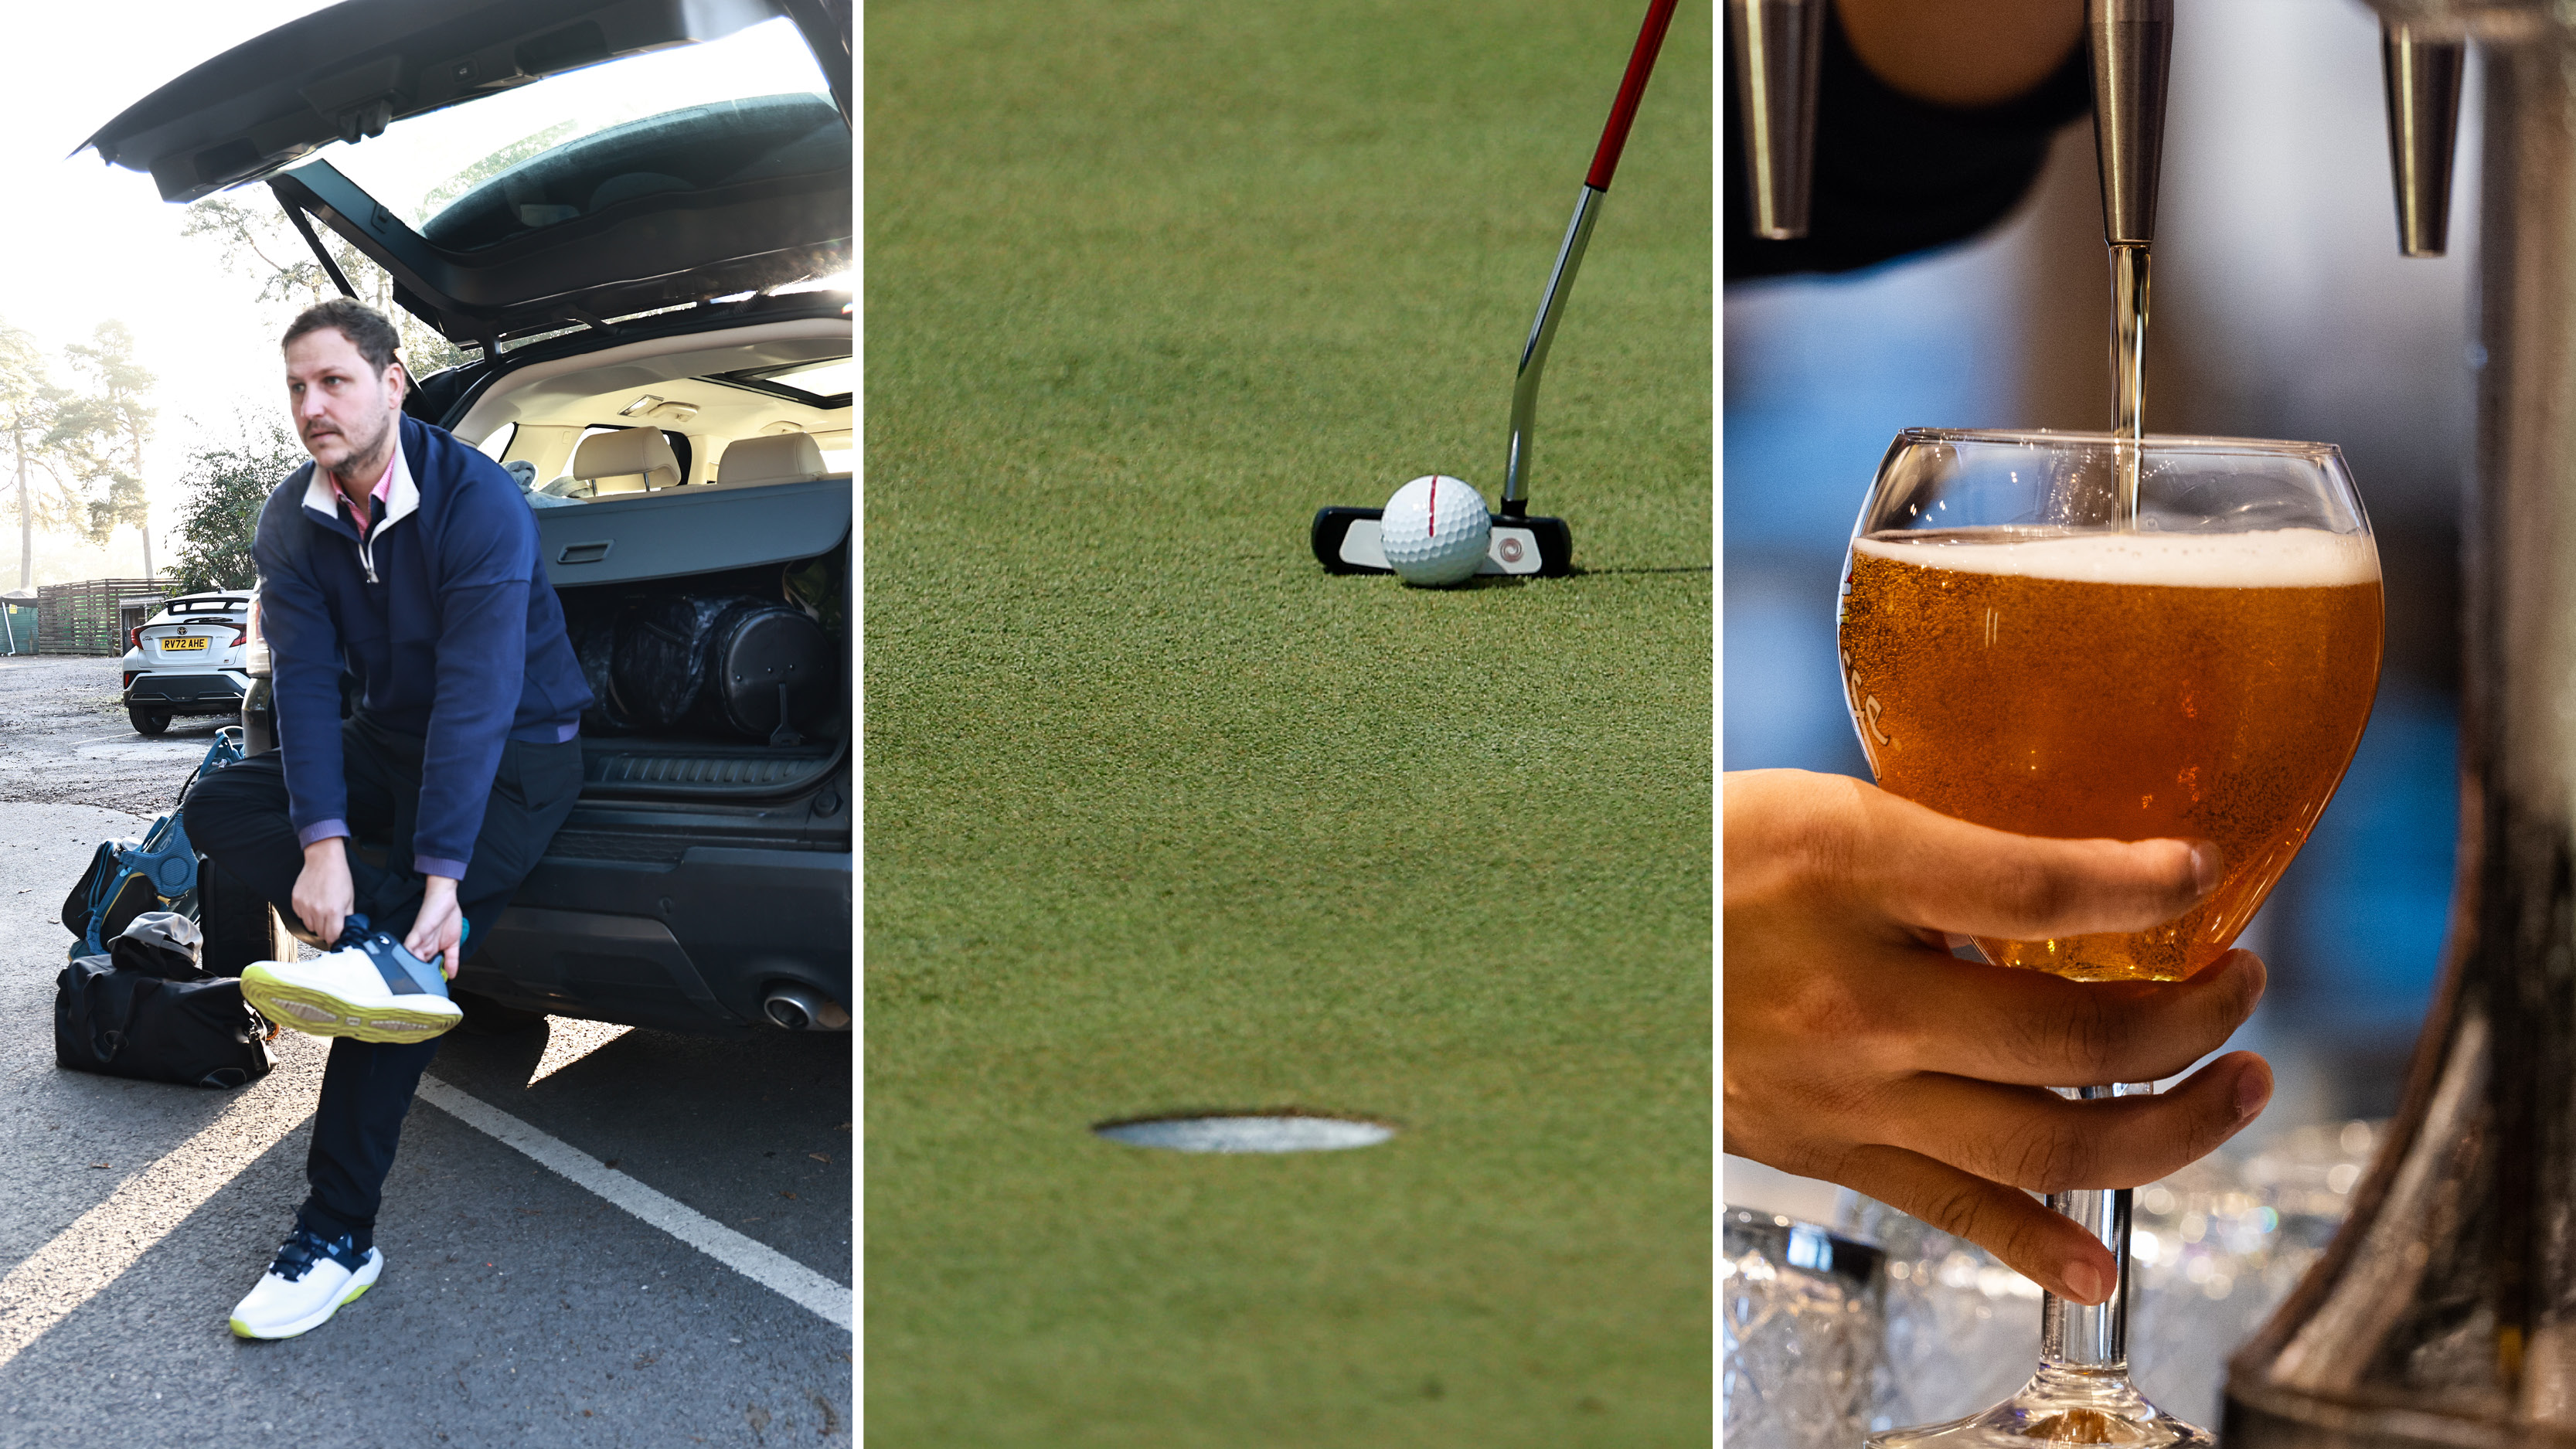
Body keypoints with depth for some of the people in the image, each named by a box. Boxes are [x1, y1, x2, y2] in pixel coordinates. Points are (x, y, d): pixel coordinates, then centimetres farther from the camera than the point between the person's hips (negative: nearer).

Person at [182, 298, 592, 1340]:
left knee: (414, 945, -21)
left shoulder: (477, 500, -23)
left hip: (517, 752, -6)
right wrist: (321, 844, -27)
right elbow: (303, 677, -12)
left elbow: (478, 691, -28)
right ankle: (368, 945, -33)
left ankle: (337, 1238, -19)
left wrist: (441, 874, -34)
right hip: (388, 742, 7)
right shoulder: (293, 520, -4)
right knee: (218, 806, -13)